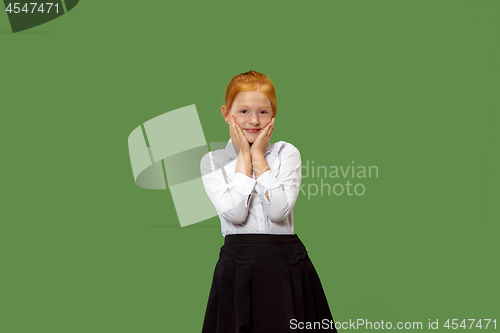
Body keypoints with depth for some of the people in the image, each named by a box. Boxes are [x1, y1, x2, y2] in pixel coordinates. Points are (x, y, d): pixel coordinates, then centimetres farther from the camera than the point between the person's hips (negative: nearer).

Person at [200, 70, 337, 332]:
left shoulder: (287, 153, 3)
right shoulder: (212, 161, 4)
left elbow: (278, 210, -13)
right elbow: (234, 213, -13)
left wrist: (258, 155, -8)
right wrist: (244, 155, -6)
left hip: (286, 266, 0)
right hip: (237, 268, 0)